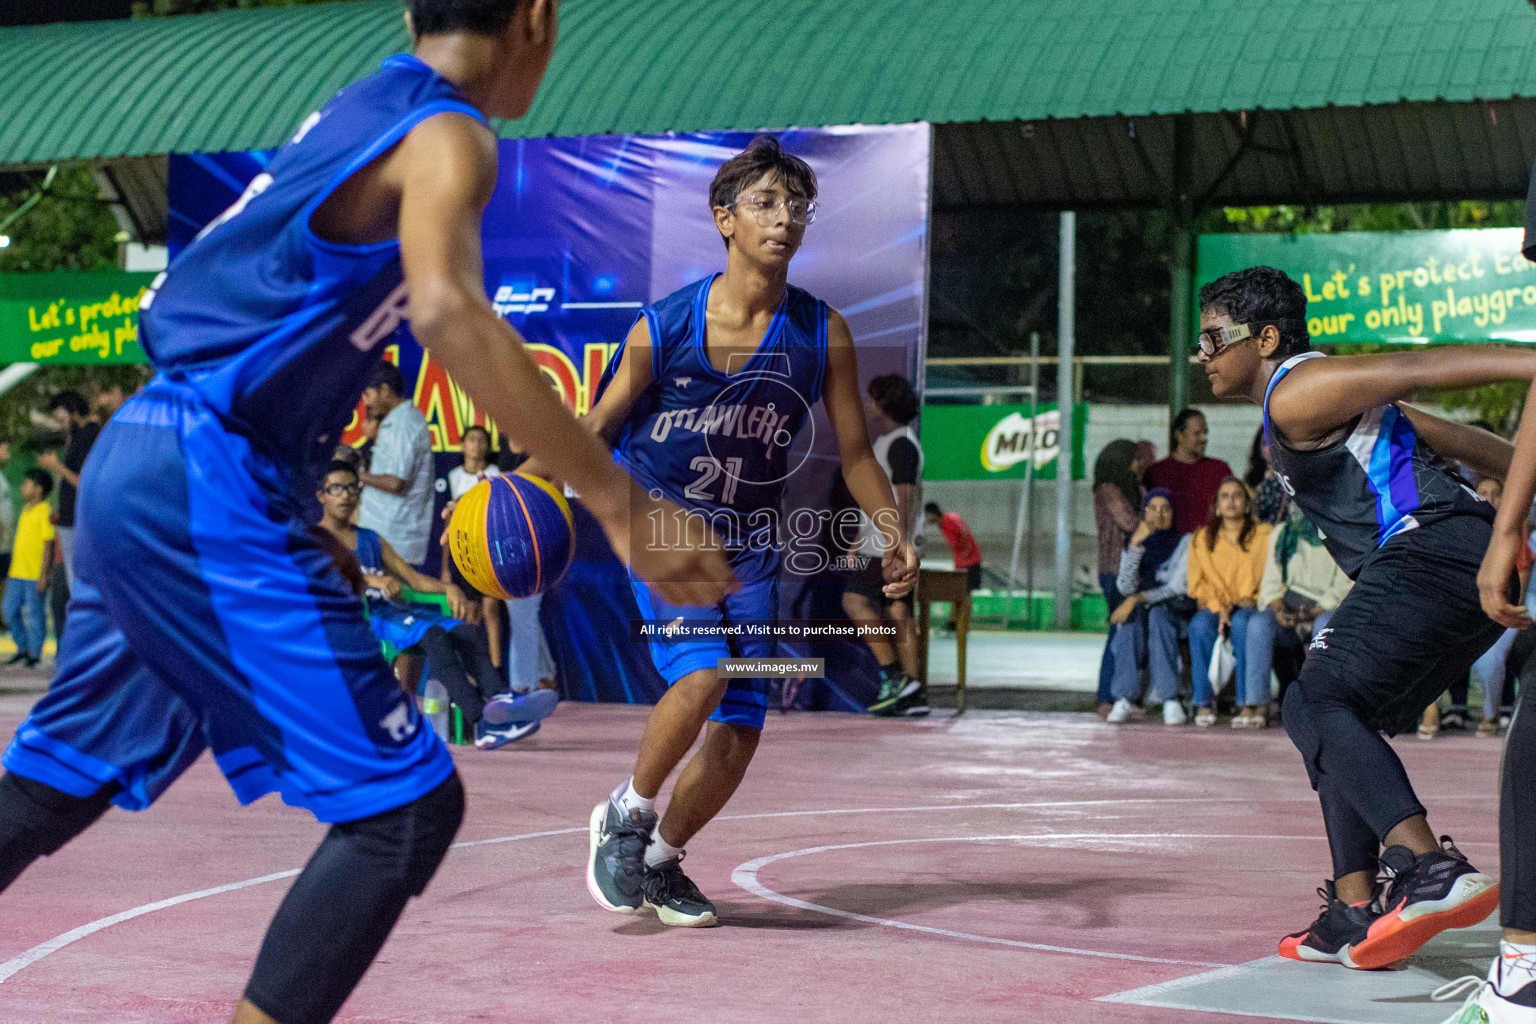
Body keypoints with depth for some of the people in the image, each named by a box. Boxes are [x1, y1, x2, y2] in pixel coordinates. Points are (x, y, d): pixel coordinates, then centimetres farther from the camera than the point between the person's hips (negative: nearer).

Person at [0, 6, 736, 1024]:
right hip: (204, 482, -10)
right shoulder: (447, 134, -10)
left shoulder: (358, 113, 18)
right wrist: (621, 505, -33)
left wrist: (300, 528, 26)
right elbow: (447, 309, -31)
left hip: (137, 457, 10)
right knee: (404, 808, -8)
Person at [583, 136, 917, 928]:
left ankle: (661, 861, 26)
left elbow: (855, 452, 3)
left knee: (739, 731, 0)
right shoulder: (664, 327, -12)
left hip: (750, 546, 4)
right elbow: (595, 430, -2)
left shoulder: (822, 335, -6)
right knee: (702, 673, -27)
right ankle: (627, 813, -1)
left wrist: (893, 531, -13)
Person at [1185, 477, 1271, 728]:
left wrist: (1253, 598, -14)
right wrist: (1218, 607, -12)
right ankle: (1204, 702, -29)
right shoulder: (1202, 538, 14)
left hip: (1250, 606, -1)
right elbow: (1198, 582, 5)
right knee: (1200, 625, -34)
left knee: (1241, 622, -38)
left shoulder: (1264, 535, 10)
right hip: (1214, 606, 2)